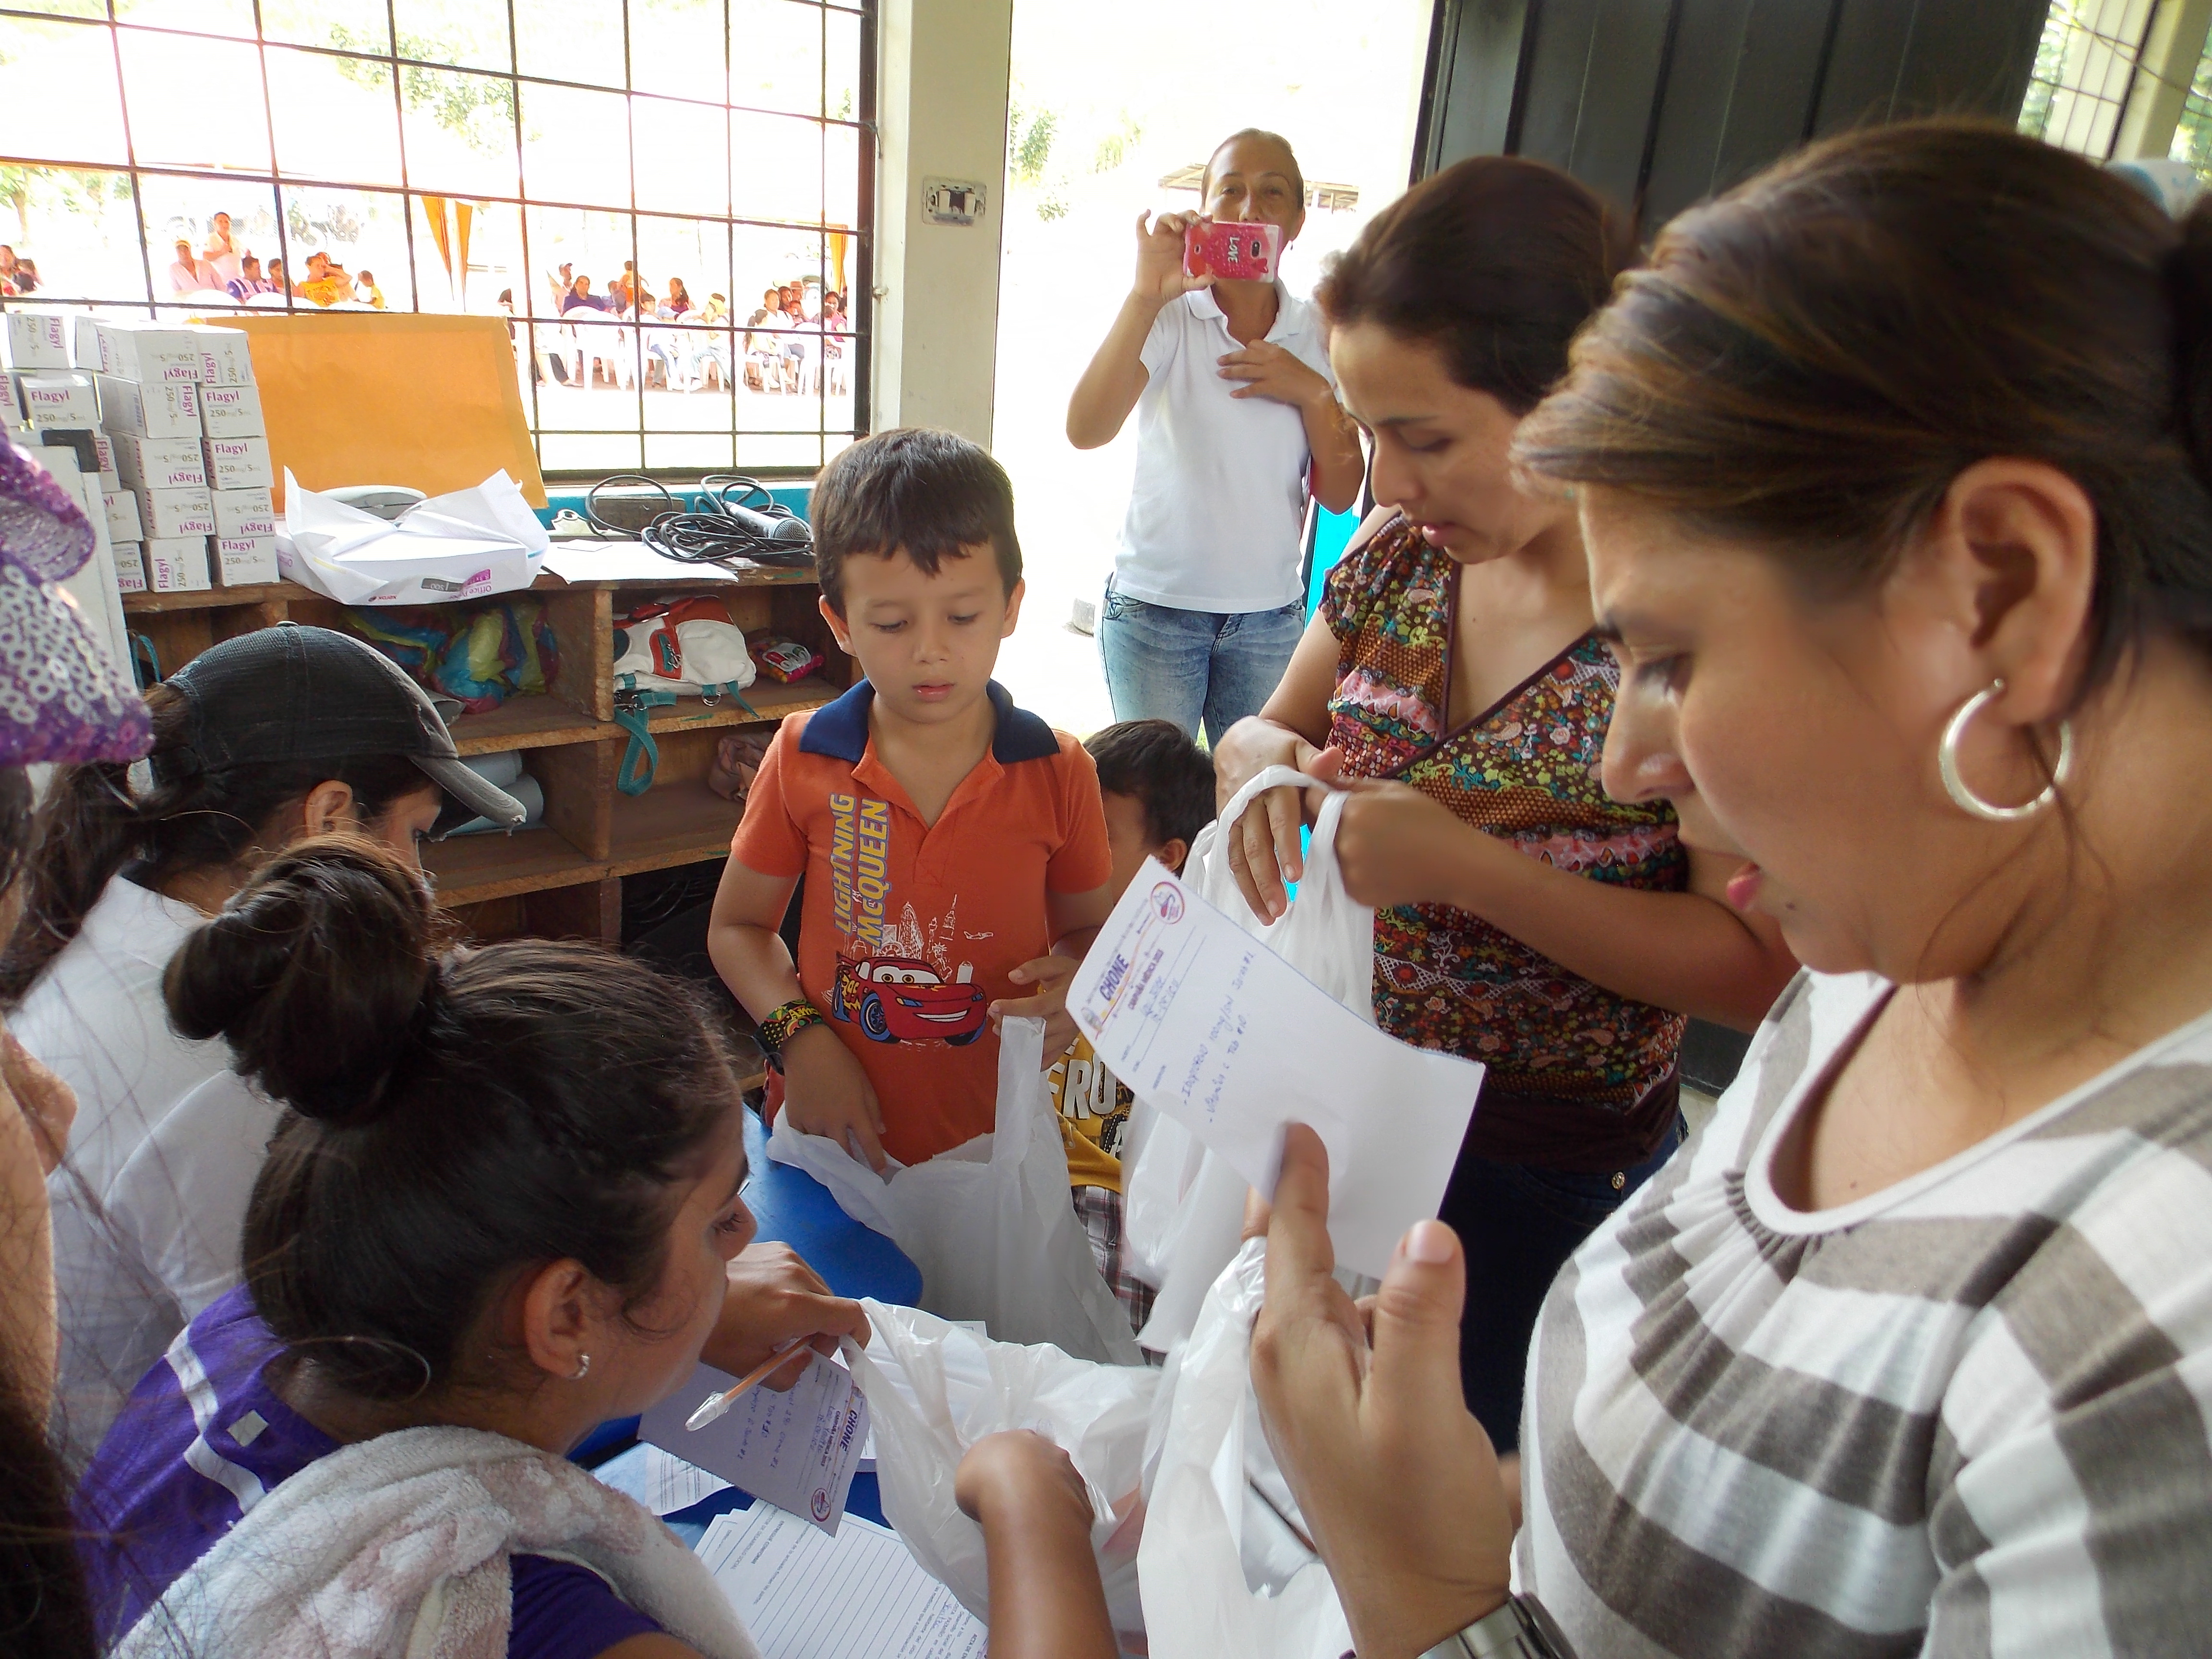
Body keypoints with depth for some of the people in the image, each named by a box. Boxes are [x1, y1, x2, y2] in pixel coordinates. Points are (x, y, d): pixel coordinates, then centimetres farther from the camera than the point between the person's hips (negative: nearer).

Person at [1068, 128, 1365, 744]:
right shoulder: (1167, 316, -7)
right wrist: (1146, 295, -33)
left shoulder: (1317, 335, 4)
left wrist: (1313, 394, -13)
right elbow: (1086, 430, -25)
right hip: (1155, 605, -3)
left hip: (1271, 615, 3)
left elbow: (1340, 495, 3)